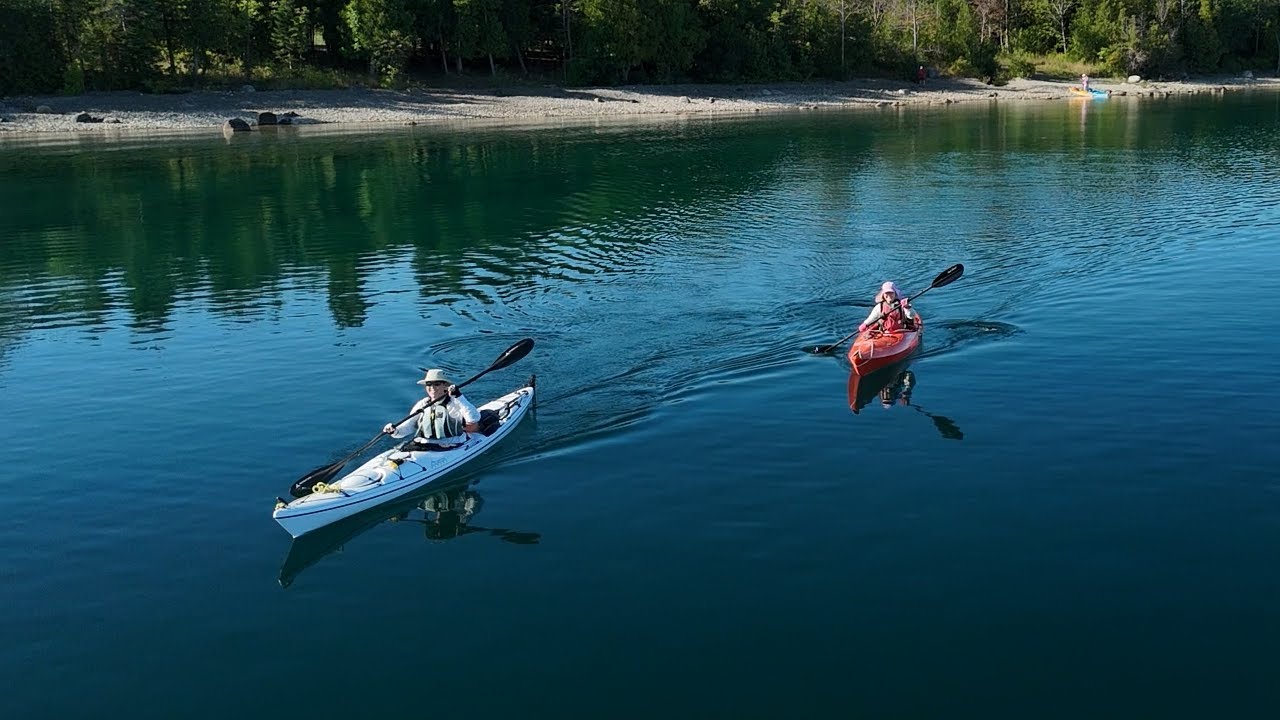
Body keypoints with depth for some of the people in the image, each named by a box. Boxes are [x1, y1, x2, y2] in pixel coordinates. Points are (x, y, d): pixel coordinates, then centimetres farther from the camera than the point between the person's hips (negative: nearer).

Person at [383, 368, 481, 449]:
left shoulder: (455, 403, -2)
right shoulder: (422, 404, 13)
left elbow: (474, 419, -20)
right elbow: (407, 427, 11)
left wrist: (459, 397, -27)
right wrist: (395, 431, -12)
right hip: (422, 448, 4)